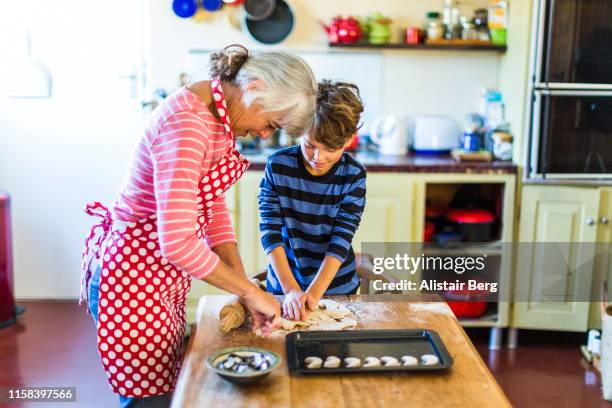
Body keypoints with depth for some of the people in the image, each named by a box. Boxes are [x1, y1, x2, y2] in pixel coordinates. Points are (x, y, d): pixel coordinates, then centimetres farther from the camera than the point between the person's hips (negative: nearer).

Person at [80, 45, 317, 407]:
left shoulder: (219, 115, 3)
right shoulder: (187, 123, -27)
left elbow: (213, 207, 7)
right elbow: (178, 242, -33)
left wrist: (245, 287, 0)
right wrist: (250, 291, -22)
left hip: (165, 277, 10)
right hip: (135, 276, -10)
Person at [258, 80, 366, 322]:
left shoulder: (354, 176, -14)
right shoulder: (278, 166, -14)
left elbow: (340, 241, -17)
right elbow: (270, 232, -15)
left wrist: (314, 293, -26)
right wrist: (291, 289, -23)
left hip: (336, 286, 0)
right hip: (282, 284, 0)